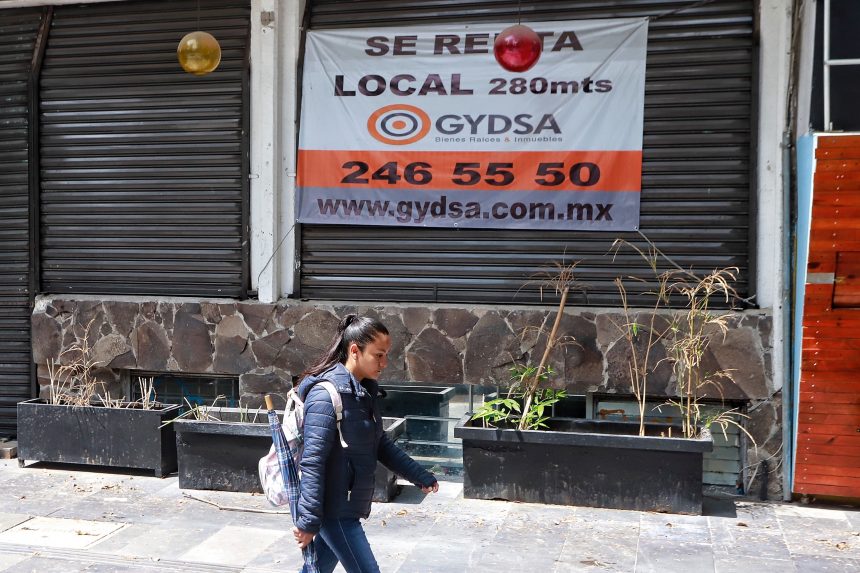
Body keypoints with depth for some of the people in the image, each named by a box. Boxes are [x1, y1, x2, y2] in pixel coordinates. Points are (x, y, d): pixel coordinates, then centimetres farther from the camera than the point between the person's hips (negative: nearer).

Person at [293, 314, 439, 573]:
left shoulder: (365, 391, 8)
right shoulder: (327, 393, -19)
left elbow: (381, 445, 19)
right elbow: (312, 462, -21)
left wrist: (420, 476, 18)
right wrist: (308, 520, -22)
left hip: (348, 506, 9)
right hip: (334, 510, -9)